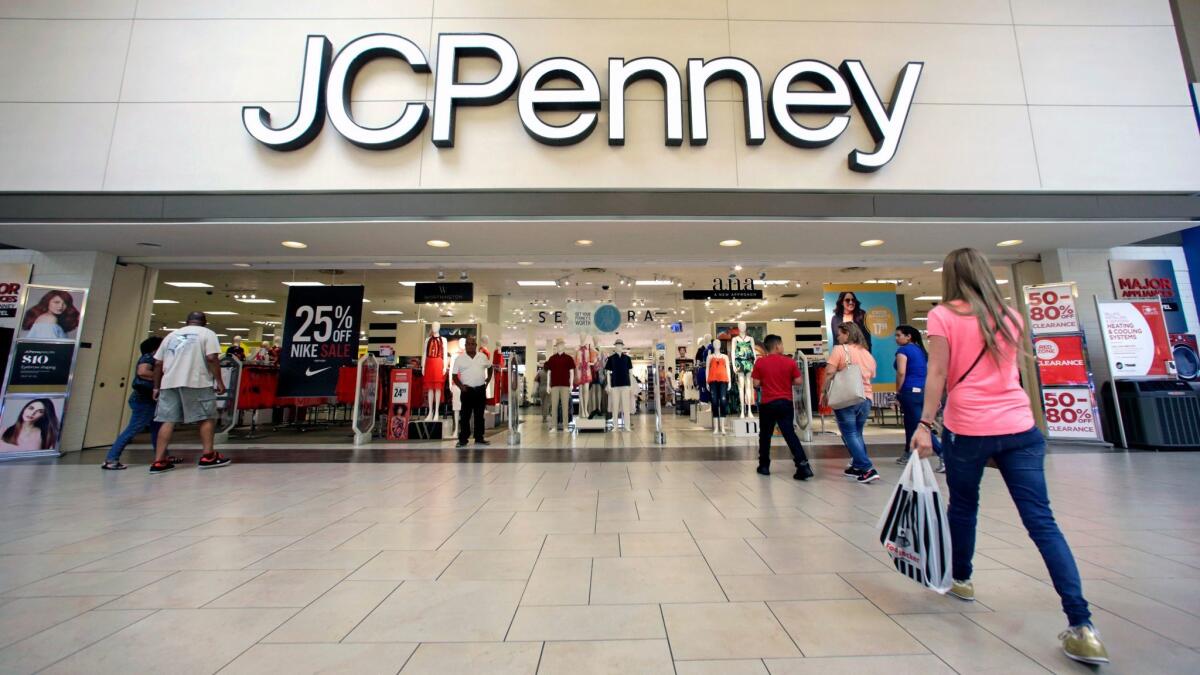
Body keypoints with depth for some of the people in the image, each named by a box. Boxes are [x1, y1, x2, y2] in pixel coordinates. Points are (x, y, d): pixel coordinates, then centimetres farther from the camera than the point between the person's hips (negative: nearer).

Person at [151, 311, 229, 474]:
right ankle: (208, 456, 5)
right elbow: (212, 358, -10)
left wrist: (156, 387, 23)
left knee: (168, 420, 8)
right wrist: (219, 381, -6)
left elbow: (158, 363, 17)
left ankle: (159, 461, 6)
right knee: (207, 417, 3)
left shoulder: (171, 335, 20)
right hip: (196, 382, -5)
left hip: (169, 383, 5)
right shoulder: (207, 333, 4)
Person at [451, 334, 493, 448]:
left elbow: (490, 367, 21)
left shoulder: (483, 357, 6)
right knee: (465, 416, -1)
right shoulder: (460, 358, -2)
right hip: (467, 390, -3)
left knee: (479, 415, 10)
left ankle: (479, 438, 19)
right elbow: (454, 375, -1)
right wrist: (461, 386, -13)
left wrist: (488, 380, 11)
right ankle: (463, 440, 7)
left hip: (481, 390, 3)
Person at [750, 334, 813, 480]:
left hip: (767, 404, 0)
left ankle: (764, 466, 22)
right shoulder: (790, 362, -3)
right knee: (790, 434, 3)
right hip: (785, 403, 1)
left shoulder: (760, 362, -5)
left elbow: (756, 384, -5)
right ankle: (803, 465, -7)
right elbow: (799, 382, 0)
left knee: (765, 435, 14)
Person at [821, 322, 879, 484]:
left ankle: (868, 469, -6)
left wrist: (824, 392, -4)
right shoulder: (868, 354, 14)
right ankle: (858, 467, 22)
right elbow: (870, 377, 21)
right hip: (865, 398, 7)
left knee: (850, 435, 0)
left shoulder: (839, 349, -6)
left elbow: (829, 373, -14)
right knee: (857, 434, 17)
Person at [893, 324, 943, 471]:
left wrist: (898, 392, -9)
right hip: (924, 391, 9)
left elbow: (901, 372, -18)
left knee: (919, 428, -6)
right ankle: (908, 455, 31)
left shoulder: (903, 350, -7)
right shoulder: (922, 351, 16)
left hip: (910, 392, -9)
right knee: (910, 424, 20)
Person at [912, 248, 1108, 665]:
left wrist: (924, 424, -12)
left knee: (963, 506, 16)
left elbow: (937, 374, -13)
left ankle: (961, 579, 33)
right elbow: (1017, 367, 24)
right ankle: (1082, 627, -1)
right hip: (1019, 428, 4)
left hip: (967, 430, -4)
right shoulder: (1010, 315, 11)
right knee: (1042, 521, 2)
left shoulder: (943, 315, -5)